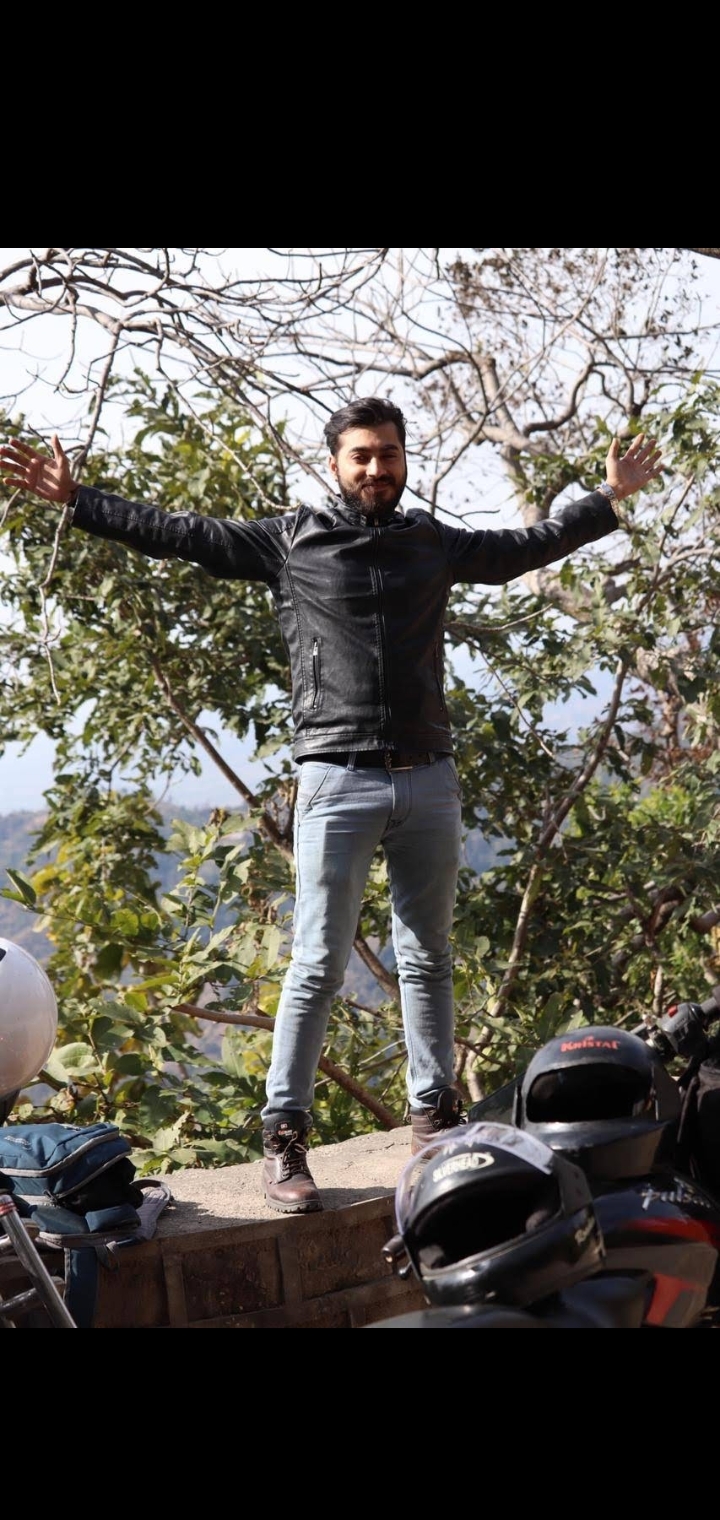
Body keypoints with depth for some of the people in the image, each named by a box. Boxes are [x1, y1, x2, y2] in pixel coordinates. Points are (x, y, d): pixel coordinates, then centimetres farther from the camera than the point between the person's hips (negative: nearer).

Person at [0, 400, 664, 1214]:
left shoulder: (434, 542, 13)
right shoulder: (289, 539, 4)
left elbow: (529, 545, 26)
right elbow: (179, 533, 3)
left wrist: (609, 497, 30)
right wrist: (76, 500, 0)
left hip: (429, 780, 4)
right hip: (337, 783, -4)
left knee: (427, 961, 11)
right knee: (318, 968, -5)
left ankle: (434, 1116, 21)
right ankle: (283, 1139, 0)